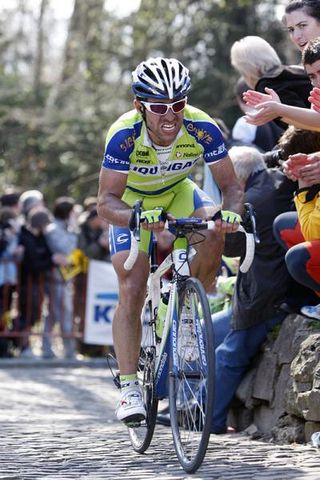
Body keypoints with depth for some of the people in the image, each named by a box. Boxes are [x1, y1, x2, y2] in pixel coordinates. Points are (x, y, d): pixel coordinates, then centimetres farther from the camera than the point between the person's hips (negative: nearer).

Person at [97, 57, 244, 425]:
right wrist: (137, 218, -58)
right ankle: (129, 388, -13)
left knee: (214, 233, -29)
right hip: (132, 203, -2)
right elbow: (106, 201, -37)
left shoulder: (202, 129, -30)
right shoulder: (124, 135, -34)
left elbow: (231, 186, -25)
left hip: (177, 194, 2)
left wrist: (231, 212, -48)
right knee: (132, 291, -16)